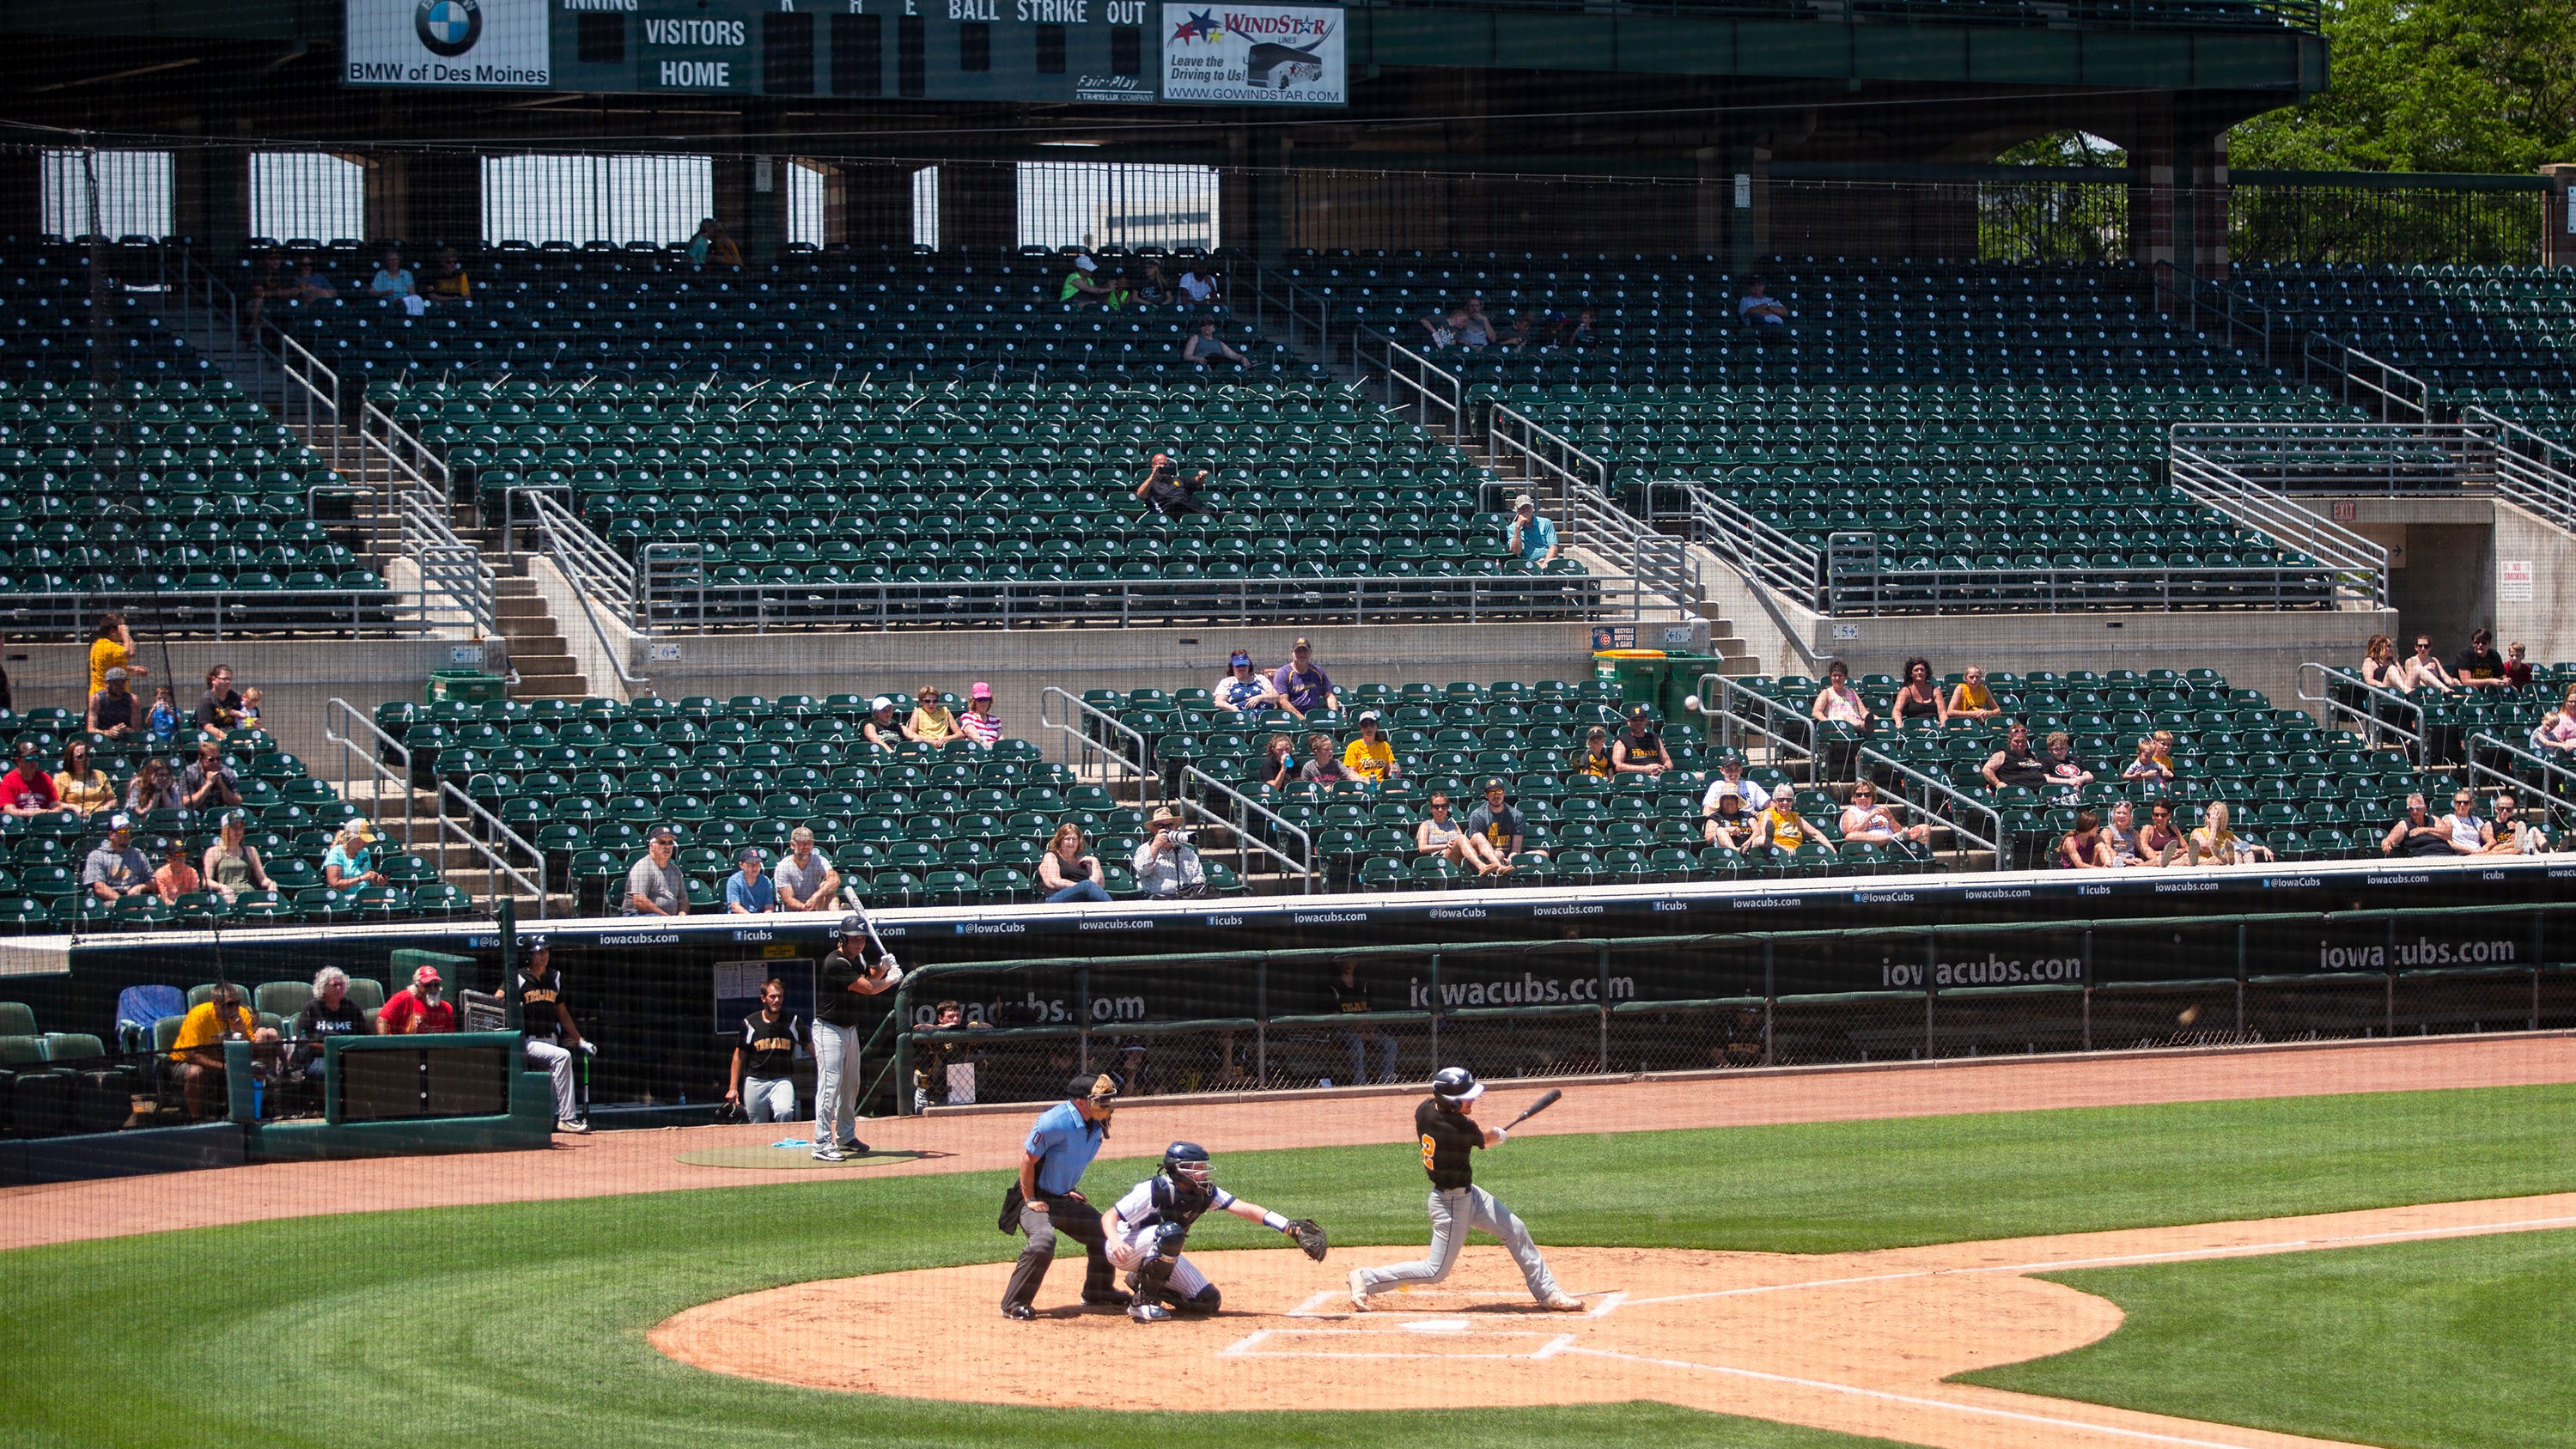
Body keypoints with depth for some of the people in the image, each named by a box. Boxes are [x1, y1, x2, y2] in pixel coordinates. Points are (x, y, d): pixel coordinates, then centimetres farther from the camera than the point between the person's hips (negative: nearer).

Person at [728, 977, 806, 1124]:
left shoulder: (793, 1021, 3)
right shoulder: (750, 1023, 4)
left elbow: (811, 1046, 5)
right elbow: (739, 1056, 11)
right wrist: (733, 1088, 8)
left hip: (782, 1080, -1)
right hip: (755, 1082, 1)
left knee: (784, 1113, -30)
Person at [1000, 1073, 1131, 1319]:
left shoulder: (1095, 1127, 0)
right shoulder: (1055, 1122, -27)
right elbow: (1028, 1160, -21)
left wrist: (1069, 1192, 11)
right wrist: (1030, 1200, -18)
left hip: (1064, 1199, 9)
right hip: (1037, 1198, -9)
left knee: (1102, 1232, 12)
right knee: (1043, 1241, -31)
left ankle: (1098, 1293, 32)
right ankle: (1013, 1305, -23)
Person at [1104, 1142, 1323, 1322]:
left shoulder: (1206, 1193, -10)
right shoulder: (1154, 1191, -27)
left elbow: (1246, 1210, -17)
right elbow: (1109, 1217, -28)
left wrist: (1291, 1229, -27)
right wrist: (1115, 1242, -51)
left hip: (1161, 1256, 7)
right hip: (1125, 1250, -7)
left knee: (1208, 1301, -3)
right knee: (1170, 1233, -37)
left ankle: (1144, 1282, 16)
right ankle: (1143, 1301, -25)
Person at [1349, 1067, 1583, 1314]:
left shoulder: (1426, 1108, -8)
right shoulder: (1458, 1129, -30)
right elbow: (1488, 1138, -8)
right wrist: (1501, 1134, 14)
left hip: (1467, 1194, 9)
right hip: (1452, 1203, -9)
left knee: (1515, 1230, 12)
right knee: (1436, 1271, 2)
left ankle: (1548, 1293, 20)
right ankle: (1365, 1279, 11)